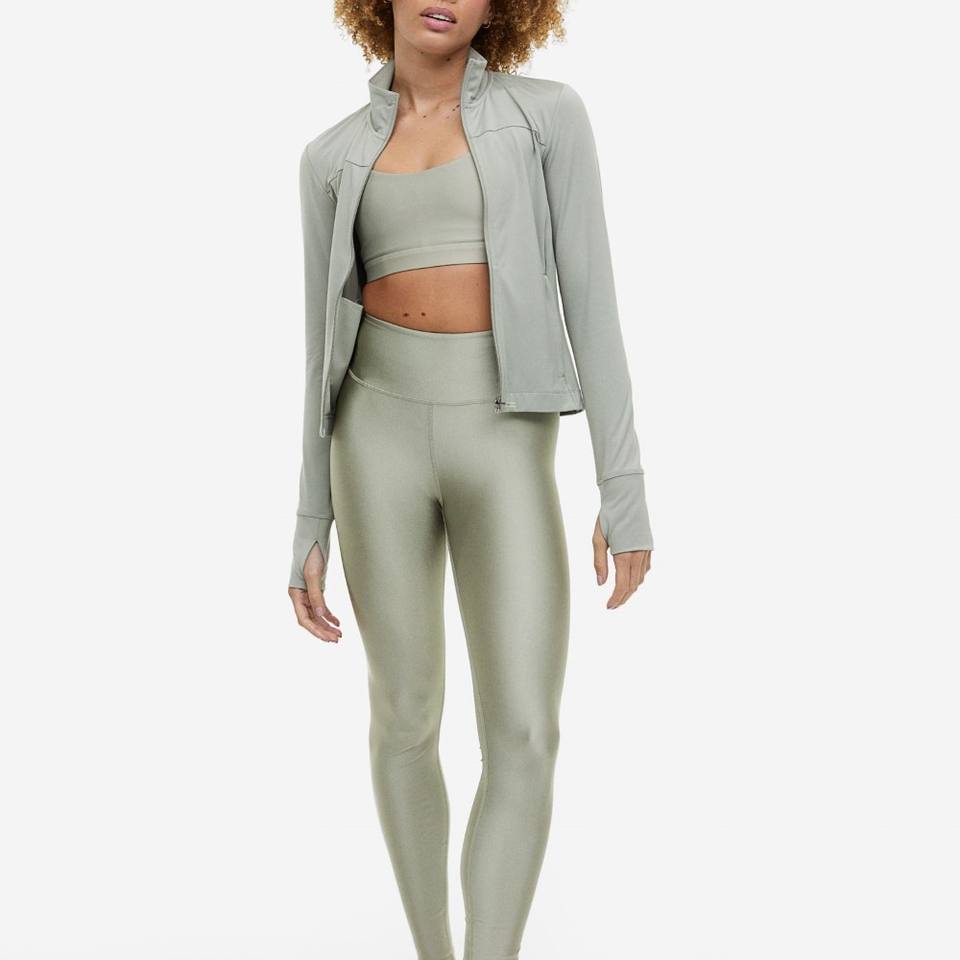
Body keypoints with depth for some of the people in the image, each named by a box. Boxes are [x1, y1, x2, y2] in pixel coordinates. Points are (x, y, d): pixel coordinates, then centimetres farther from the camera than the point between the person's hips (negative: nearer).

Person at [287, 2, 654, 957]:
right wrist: (309, 529, 5)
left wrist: (625, 486, -6)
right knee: (406, 720, 6)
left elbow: (590, 300, -1)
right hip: (385, 432, 2)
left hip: (502, 446, -1)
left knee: (525, 738, -11)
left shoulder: (548, 113, 3)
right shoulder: (334, 157, 8)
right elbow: (325, 343, 9)